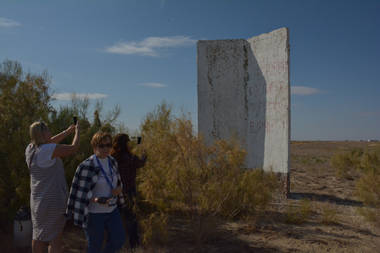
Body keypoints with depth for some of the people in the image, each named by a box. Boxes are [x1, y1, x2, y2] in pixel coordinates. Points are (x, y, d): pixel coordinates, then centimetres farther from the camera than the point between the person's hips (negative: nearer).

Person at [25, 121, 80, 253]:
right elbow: (73, 148, -11)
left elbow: (49, 142, 18)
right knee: (55, 237, 2)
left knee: (38, 233, 19)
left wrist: (68, 131, 21)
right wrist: (77, 132, 6)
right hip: (54, 199, -8)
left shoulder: (30, 149, 3)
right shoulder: (48, 150, -20)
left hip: (37, 199, 8)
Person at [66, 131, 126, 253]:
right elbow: (81, 193, -18)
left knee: (119, 240, 9)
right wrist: (96, 200, -36)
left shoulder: (112, 162, -1)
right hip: (93, 212, -6)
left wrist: (119, 188, -13)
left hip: (111, 210, 6)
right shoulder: (86, 166, -21)